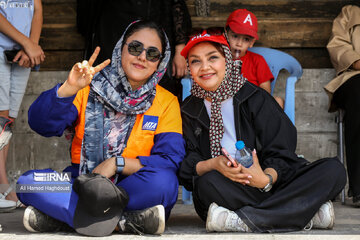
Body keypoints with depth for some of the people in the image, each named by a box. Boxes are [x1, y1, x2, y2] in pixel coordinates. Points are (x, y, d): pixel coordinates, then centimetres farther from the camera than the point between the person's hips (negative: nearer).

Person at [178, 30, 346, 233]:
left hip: (270, 185, 1)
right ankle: (307, 214, -30)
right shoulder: (189, 111, 12)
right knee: (208, 183, -37)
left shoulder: (255, 98, 7)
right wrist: (212, 165, -22)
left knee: (334, 170, -22)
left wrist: (267, 178, -24)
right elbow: (186, 165, 1)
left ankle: (242, 221, -35)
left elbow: (281, 154, -1)